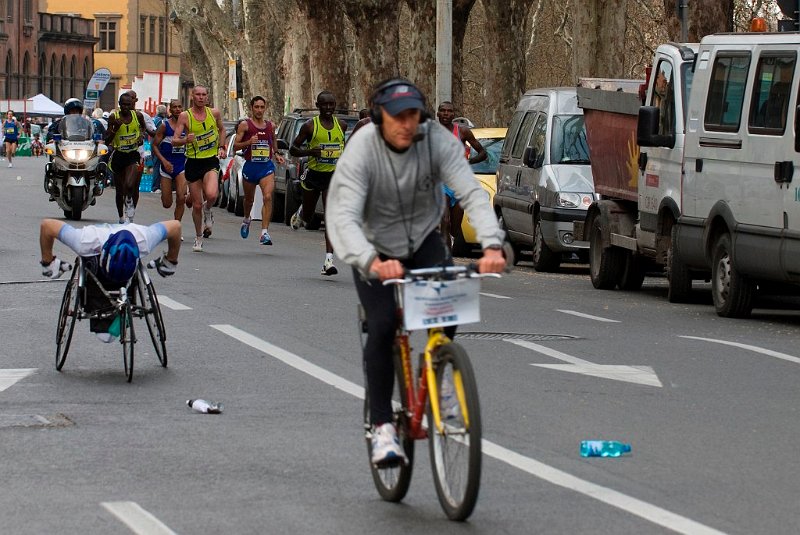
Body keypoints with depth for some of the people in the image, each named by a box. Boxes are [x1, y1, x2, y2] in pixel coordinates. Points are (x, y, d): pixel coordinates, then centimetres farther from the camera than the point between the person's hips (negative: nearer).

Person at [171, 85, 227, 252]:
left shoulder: (214, 113, 2)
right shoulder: (185, 116, -5)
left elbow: (221, 129, 22)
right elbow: (174, 141, -8)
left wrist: (221, 147, 8)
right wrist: (186, 140, -29)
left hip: (211, 161, 0)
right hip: (193, 162, 0)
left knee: (211, 194, -27)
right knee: (197, 205, 5)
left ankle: (207, 211, 10)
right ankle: (198, 238, 26)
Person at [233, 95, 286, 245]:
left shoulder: (270, 126, 10)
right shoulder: (245, 125, -1)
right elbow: (235, 146, -4)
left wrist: (277, 156, 6)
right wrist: (249, 142, -21)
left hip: (267, 166, 1)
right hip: (250, 166, -1)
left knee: (268, 197, -19)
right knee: (249, 198, 17)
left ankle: (264, 233, -23)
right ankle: (246, 219, 50)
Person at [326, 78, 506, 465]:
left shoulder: (438, 141, -21)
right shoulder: (361, 150, -27)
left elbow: (472, 193, -29)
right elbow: (344, 217, -37)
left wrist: (492, 245, -47)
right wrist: (372, 263, -55)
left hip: (423, 240, 2)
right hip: (376, 247, -2)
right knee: (382, 327, -20)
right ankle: (382, 427, -9)